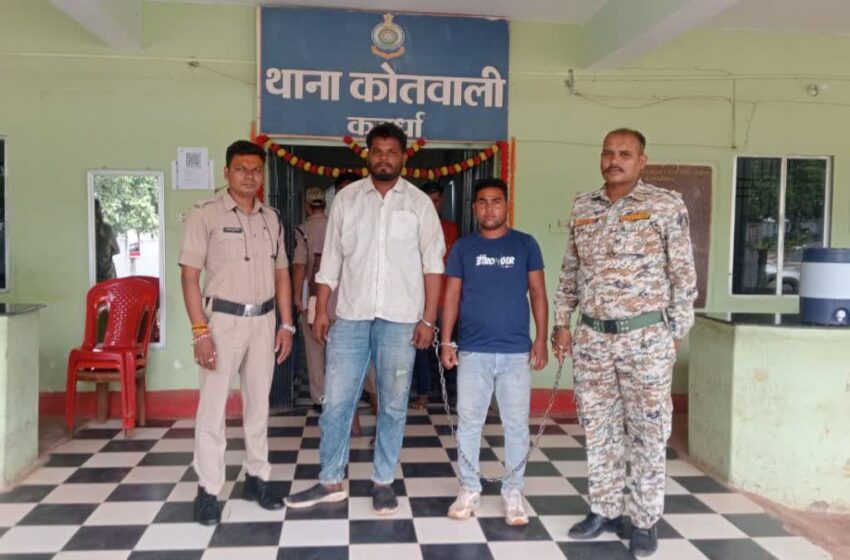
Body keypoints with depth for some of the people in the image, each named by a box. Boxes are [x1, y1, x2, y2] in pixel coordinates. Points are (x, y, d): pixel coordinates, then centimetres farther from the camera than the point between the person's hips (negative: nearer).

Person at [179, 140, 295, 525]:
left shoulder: (271, 218, 9)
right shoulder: (205, 215, -7)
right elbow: (189, 276, -10)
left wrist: (286, 324, 8)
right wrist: (200, 331, -17)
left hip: (263, 320, 5)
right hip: (223, 319, -5)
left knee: (258, 403, 13)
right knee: (213, 405, -1)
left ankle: (256, 478, 25)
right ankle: (208, 490, 9)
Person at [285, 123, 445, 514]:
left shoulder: (419, 203, 2)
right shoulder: (346, 199, 7)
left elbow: (432, 264, 0)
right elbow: (331, 259, 8)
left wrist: (428, 319, -6)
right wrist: (321, 310, 2)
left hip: (400, 319, -1)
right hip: (350, 315, 1)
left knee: (393, 404, 7)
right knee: (336, 400, 4)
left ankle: (383, 482, 21)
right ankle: (330, 481, 18)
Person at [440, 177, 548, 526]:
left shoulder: (525, 245, 3)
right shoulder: (463, 248, 5)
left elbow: (537, 293, 4)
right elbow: (452, 296, 6)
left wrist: (541, 338, -3)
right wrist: (446, 341, 0)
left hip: (516, 352, 0)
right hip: (473, 351, 1)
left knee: (516, 425, 6)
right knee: (469, 422, 7)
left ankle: (513, 493, 19)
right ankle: (469, 490, 21)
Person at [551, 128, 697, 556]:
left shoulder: (665, 205, -4)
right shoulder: (582, 208, 9)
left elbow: (683, 273, -3)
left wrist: (677, 332, -5)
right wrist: (562, 322, 10)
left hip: (645, 336, -4)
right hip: (592, 336, 4)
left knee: (647, 433, 5)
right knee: (599, 429, 12)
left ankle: (645, 522, 18)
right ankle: (604, 510, 26)